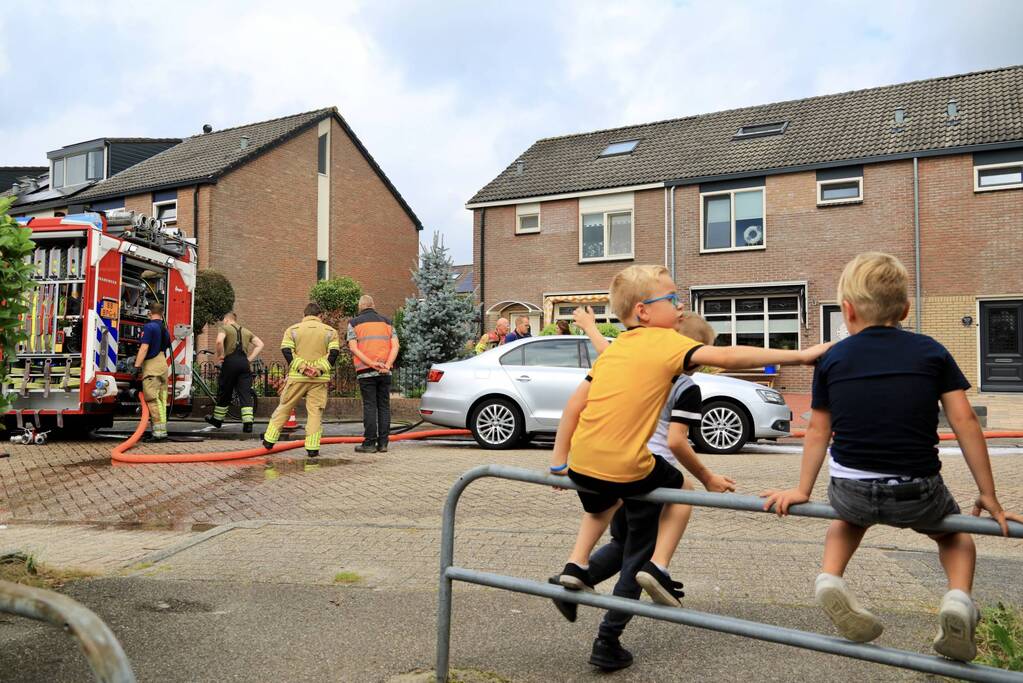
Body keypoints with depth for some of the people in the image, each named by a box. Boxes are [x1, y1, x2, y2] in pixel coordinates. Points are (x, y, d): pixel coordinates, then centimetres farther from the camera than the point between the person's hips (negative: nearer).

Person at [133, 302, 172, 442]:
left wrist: (137, 365, -17)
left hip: (152, 365, -8)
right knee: (162, 399, 9)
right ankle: (162, 429, 10)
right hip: (164, 365, 8)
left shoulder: (149, 327, -8)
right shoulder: (165, 329, 16)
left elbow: (144, 348, -16)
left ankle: (159, 429, -13)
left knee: (153, 399, -9)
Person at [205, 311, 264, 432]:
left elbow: (219, 341, -17)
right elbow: (260, 344, 12)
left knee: (224, 392, 11)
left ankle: (217, 419, 27)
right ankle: (248, 423, -8)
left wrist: (220, 356, -4)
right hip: (244, 363, 3)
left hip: (230, 361, -3)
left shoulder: (224, 328, 5)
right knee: (245, 394, 0)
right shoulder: (246, 331, 21)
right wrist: (249, 358, 8)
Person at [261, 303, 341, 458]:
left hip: (297, 376, 1)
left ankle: (269, 440, 17)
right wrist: (321, 368, -3)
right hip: (319, 379, -1)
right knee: (315, 411, 2)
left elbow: (286, 351, -4)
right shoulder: (330, 331, 7)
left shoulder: (293, 329, 8)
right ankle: (312, 448, -1)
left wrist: (300, 367, -4)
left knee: (284, 407, 13)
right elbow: (334, 352, -4)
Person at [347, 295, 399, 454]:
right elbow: (395, 346, 1)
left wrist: (372, 363, -14)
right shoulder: (387, 322, 14)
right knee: (384, 406, 7)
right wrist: (387, 365, -10)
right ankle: (383, 443, 8)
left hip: (365, 371, -3)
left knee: (370, 406, -1)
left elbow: (353, 348, -8)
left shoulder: (354, 323, 5)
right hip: (385, 372, 3)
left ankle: (369, 443, 0)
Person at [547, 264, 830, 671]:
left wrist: (559, 461, 17)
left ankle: (577, 565, 21)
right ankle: (657, 566, 12)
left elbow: (574, 404, 11)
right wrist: (800, 356, -12)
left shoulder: (613, 348, 13)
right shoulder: (667, 341, -3)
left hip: (582, 463, 6)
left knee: (603, 506, 38)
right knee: (680, 490, 25)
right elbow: (729, 357, -15)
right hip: (628, 468, -5)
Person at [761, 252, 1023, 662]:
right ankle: (958, 596, 5)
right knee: (953, 531, 32)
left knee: (851, 518, 37)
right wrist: (988, 496, 8)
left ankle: (830, 577, 12)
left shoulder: (832, 360, 4)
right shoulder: (931, 353, 3)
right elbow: (965, 423, 0)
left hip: (849, 491, 1)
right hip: (917, 493, 0)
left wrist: (802, 490, 18)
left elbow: (818, 432, 9)